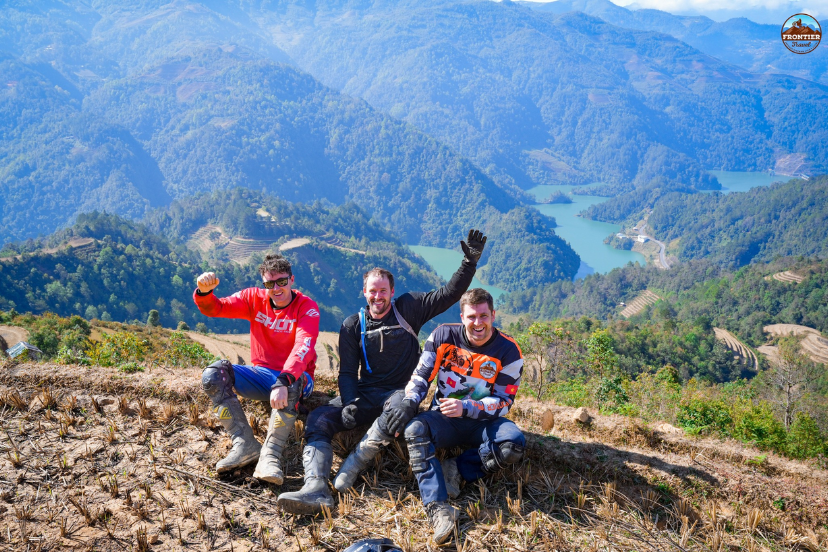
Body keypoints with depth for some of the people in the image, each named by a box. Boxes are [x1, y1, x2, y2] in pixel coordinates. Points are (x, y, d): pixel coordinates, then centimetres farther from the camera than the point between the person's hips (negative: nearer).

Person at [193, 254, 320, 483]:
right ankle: (245, 445, -26)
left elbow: (303, 346, -29)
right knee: (214, 373, -20)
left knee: (292, 385, -40)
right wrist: (204, 292, -32)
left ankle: (270, 456, -36)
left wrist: (283, 381, -45)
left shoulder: (307, 307, -12)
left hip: (293, 376, -4)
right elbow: (215, 308, -7)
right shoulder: (255, 298, 2)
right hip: (261, 374, 4)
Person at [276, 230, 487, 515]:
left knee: (400, 407, -40)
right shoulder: (352, 325, 7)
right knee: (319, 418, -21)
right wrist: (349, 403, -14)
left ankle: (354, 464, -35)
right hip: (364, 394, 3)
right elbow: (347, 372, 5)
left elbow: (449, 294, -4)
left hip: (400, 391, -2)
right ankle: (316, 487, -38)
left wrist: (469, 263, -17)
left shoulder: (407, 309, 2)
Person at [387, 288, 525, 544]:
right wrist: (409, 402, -20)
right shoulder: (443, 336, -4)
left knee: (514, 444, -32)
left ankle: (457, 470, -14)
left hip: (483, 422, -1)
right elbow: (421, 375, 0)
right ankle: (438, 508, -40)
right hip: (444, 419, 1)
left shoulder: (508, 351, -9)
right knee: (415, 430, -31)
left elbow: (503, 402, -10)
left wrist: (465, 407, -25)